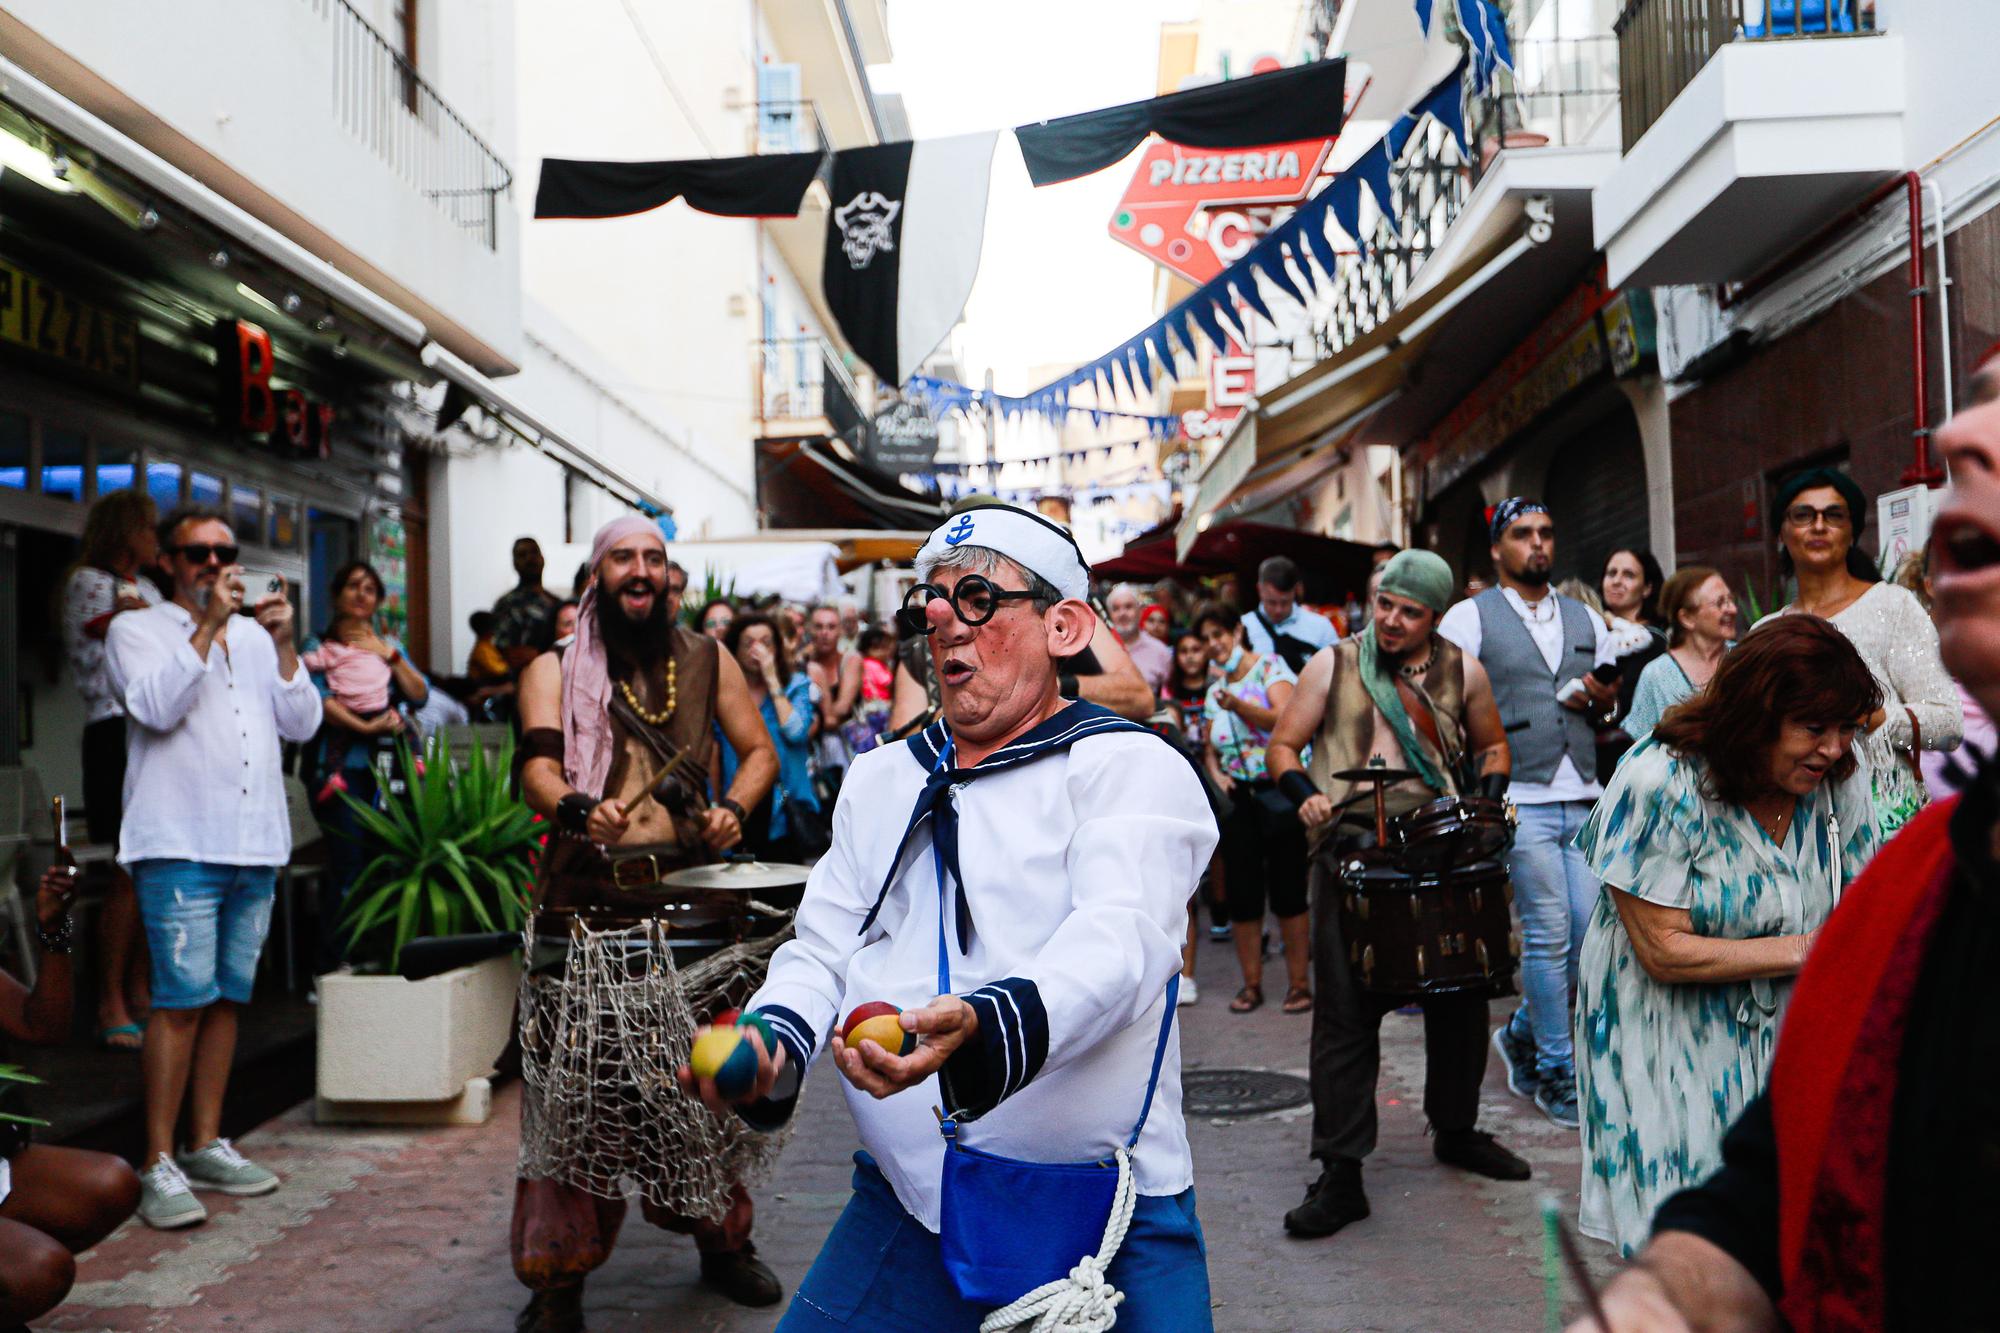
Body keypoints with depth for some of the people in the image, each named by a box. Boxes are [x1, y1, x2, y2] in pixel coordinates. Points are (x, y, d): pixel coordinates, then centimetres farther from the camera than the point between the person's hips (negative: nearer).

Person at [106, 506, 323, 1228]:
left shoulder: (256, 637, 20)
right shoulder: (137, 630, 6)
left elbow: (303, 723, 10)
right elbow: (157, 707, -13)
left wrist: (283, 644, -1)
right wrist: (208, 627, -15)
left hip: (256, 845, 5)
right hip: (179, 844, -5)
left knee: (227, 998, 8)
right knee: (183, 999, -11)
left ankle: (206, 1146, 17)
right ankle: (158, 1163, -6)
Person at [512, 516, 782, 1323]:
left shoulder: (707, 661, 13)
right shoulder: (554, 668, 5)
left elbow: (758, 751, 12)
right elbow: (538, 765, -10)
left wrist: (734, 807, -9)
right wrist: (576, 807, -33)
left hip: (689, 896, 2)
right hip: (587, 904, -2)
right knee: (576, 1090, -4)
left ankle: (722, 1242, 30)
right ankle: (558, 1277, 9)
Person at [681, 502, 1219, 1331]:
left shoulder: (1129, 767, -4)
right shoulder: (879, 780, 16)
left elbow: (1118, 944, -19)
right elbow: (824, 947, 11)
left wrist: (983, 1029, -39)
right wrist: (774, 1043, -11)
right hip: (906, 1196, 5)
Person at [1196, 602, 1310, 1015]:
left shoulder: (1270, 667, -2)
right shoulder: (1215, 690, 16)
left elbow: (1284, 718, -17)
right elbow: (1210, 749, 20)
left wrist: (1239, 706, -31)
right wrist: (1216, 774, 0)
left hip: (1278, 791, -5)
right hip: (1236, 797, 5)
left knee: (1287, 890, -4)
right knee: (1242, 893, 4)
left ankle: (1299, 982, 4)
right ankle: (1251, 984, 13)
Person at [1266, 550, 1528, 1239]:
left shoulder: (1462, 671, 8)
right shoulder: (1333, 664, 2)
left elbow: (1491, 746, 21)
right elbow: (1282, 747, 5)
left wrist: (1487, 804, 3)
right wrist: (1307, 796, -14)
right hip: (1351, 854, -3)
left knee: (1460, 998, 12)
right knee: (1345, 1010, -6)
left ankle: (1457, 1130, 36)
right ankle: (1340, 1174, -1)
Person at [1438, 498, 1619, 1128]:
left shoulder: (1585, 619, 18)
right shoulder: (1470, 617, 2)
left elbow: (1616, 702, 24)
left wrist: (1599, 698, 0)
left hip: (1585, 799, 5)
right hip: (1519, 799, -5)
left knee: (1594, 931, 2)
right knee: (1549, 935, -4)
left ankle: (1525, 1033, 25)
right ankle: (1556, 1072, 10)